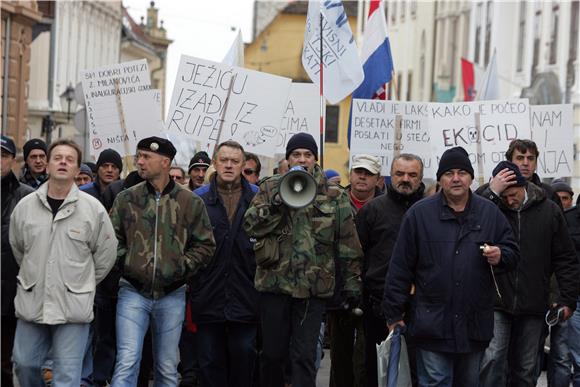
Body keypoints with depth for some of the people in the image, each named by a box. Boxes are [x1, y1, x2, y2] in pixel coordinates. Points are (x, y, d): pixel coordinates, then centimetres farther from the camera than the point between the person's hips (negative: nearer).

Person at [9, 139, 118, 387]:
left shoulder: (93, 208, -5)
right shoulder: (25, 206, 2)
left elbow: (106, 254, 3)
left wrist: (83, 283, 8)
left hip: (73, 307, -3)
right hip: (31, 302, 3)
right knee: (24, 363, 13)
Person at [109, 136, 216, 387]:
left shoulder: (190, 202, 1)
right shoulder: (126, 199, 3)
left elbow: (205, 245, 5)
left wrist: (182, 267, -7)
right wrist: (124, 262, -5)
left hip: (172, 294, 1)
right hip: (133, 291, -1)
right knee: (127, 363, -11)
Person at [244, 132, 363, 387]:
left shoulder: (334, 196, 6)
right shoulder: (271, 189, 8)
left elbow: (348, 242, 7)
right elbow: (250, 225, -4)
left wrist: (352, 280, 4)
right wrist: (278, 204, -16)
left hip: (313, 287, -1)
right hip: (274, 281, 1)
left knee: (304, 357, -2)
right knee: (272, 352, 9)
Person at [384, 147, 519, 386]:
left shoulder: (490, 213, 7)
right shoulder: (419, 214, 0)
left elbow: (512, 252, 15)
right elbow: (400, 267, 0)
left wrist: (500, 255, -10)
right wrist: (394, 313, -2)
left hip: (476, 324, 3)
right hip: (433, 325, -3)